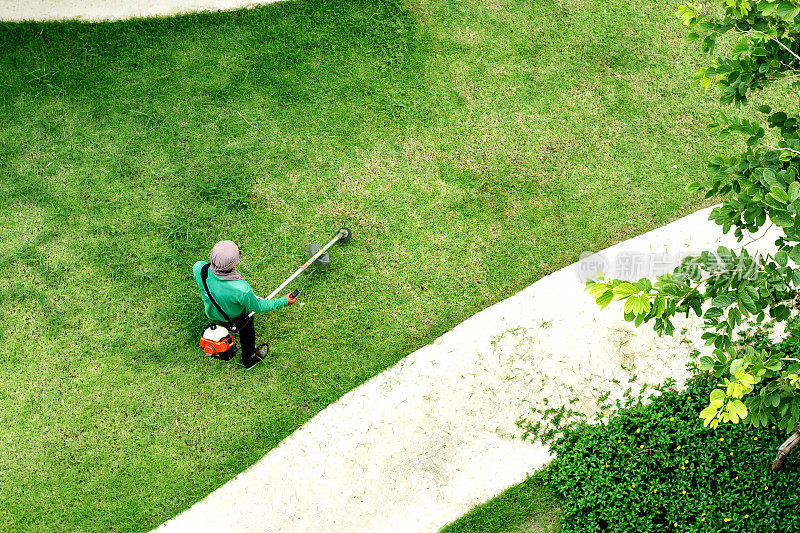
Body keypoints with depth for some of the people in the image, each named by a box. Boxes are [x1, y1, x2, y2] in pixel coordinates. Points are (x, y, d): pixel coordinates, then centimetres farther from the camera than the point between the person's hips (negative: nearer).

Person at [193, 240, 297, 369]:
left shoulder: (198, 268, -38)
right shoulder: (242, 290, -47)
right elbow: (258, 308, -25)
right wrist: (283, 301, -15)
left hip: (211, 312, 3)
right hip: (237, 317, -3)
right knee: (247, 333, 31)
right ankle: (249, 360, 58)